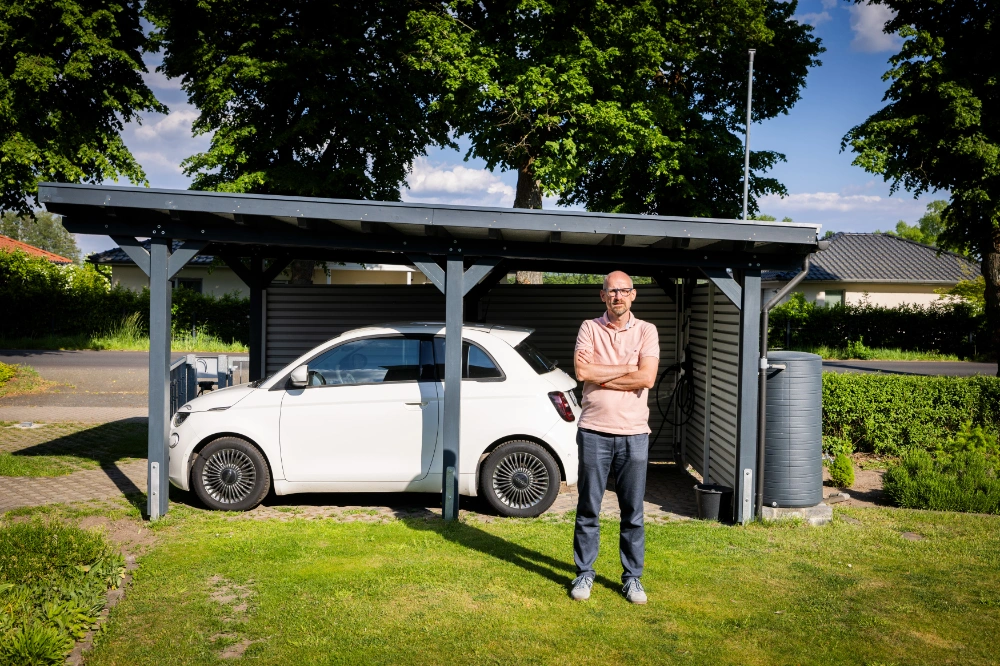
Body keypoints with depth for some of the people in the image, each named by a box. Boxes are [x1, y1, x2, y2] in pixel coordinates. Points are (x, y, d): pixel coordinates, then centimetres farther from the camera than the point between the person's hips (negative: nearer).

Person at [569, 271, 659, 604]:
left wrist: (599, 374, -9)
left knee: (633, 512, 9)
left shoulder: (646, 331, 3)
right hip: (594, 431, 0)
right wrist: (626, 368, -9)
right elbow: (582, 371, -12)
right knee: (588, 508, 7)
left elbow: (646, 378, -11)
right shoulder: (590, 328, 3)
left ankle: (632, 578, 22)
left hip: (634, 433, 1)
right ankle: (584, 574, 21)